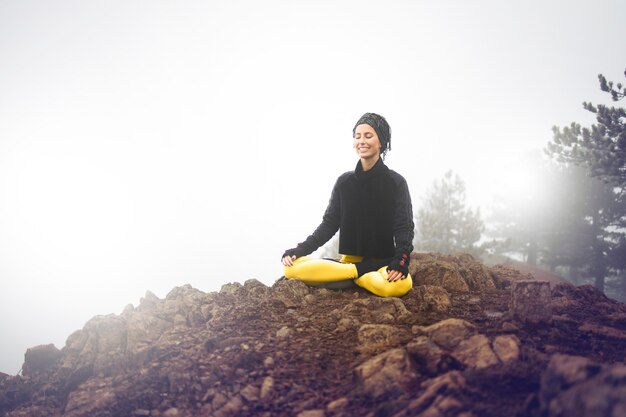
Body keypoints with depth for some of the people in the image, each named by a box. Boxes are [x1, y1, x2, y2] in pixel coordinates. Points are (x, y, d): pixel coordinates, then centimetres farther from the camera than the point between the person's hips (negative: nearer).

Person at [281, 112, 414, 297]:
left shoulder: (396, 182, -1)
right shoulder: (344, 181, 8)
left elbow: (404, 227, -7)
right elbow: (329, 223, 7)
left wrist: (401, 260, -27)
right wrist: (301, 249, -8)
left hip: (383, 263, -3)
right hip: (349, 260, 3)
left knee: (399, 285, -41)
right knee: (293, 267, -22)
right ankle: (359, 271, -18)